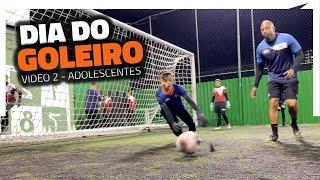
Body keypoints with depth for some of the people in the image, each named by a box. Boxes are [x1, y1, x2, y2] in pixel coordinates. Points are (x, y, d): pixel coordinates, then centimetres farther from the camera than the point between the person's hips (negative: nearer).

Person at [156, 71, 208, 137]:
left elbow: (189, 100, -32)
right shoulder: (159, 95, -30)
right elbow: (166, 110, -33)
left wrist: (199, 113, -42)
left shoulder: (177, 88, -28)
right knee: (176, 129, -15)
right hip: (169, 111, -2)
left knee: (191, 125, 0)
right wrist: (172, 123, -44)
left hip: (179, 108, 2)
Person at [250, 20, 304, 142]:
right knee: (273, 103, -12)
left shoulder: (287, 38, -13)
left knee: (291, 103, -13)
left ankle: (294, 124, 19)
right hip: (274, 79, 2)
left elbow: (300, 55, -8)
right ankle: (274, 134, -5)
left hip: (289, 78, -2)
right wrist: (255, 85, 3)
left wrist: (293, 69, -26)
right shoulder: (261, 47, -5)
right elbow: (259, 68, 6)